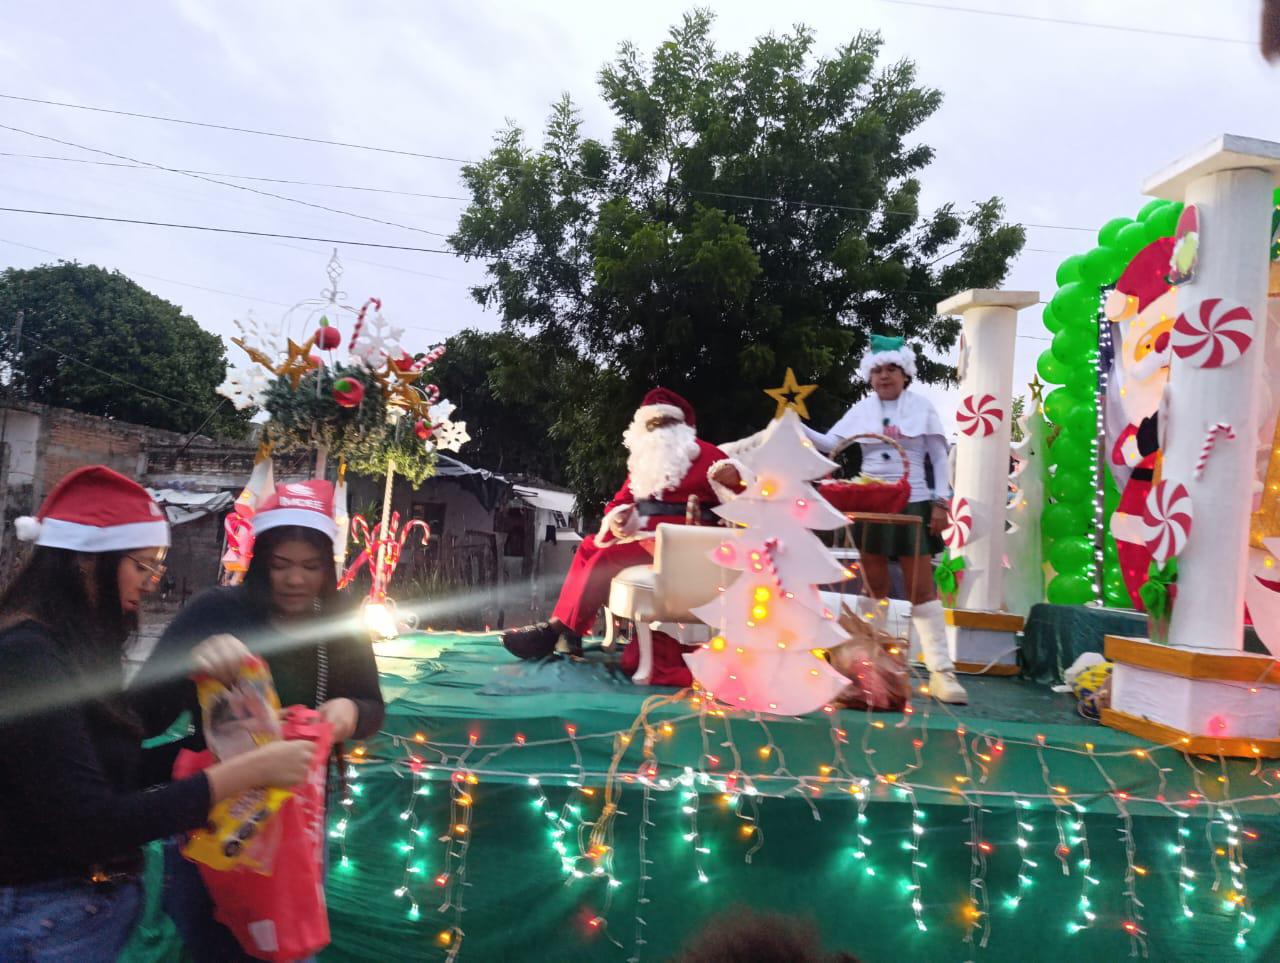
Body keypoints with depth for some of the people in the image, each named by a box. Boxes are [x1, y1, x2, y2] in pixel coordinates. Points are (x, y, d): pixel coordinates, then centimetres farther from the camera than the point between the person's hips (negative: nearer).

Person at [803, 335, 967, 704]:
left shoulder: (922, 406, 1)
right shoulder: (862, 410, 7)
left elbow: (939, 457, 1)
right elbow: (829, 444, 4)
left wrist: (940, 502, -7)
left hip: (912, 505, -3)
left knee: (921, 588, -5)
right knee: (875, 588, 9)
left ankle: (941, 670, -3)